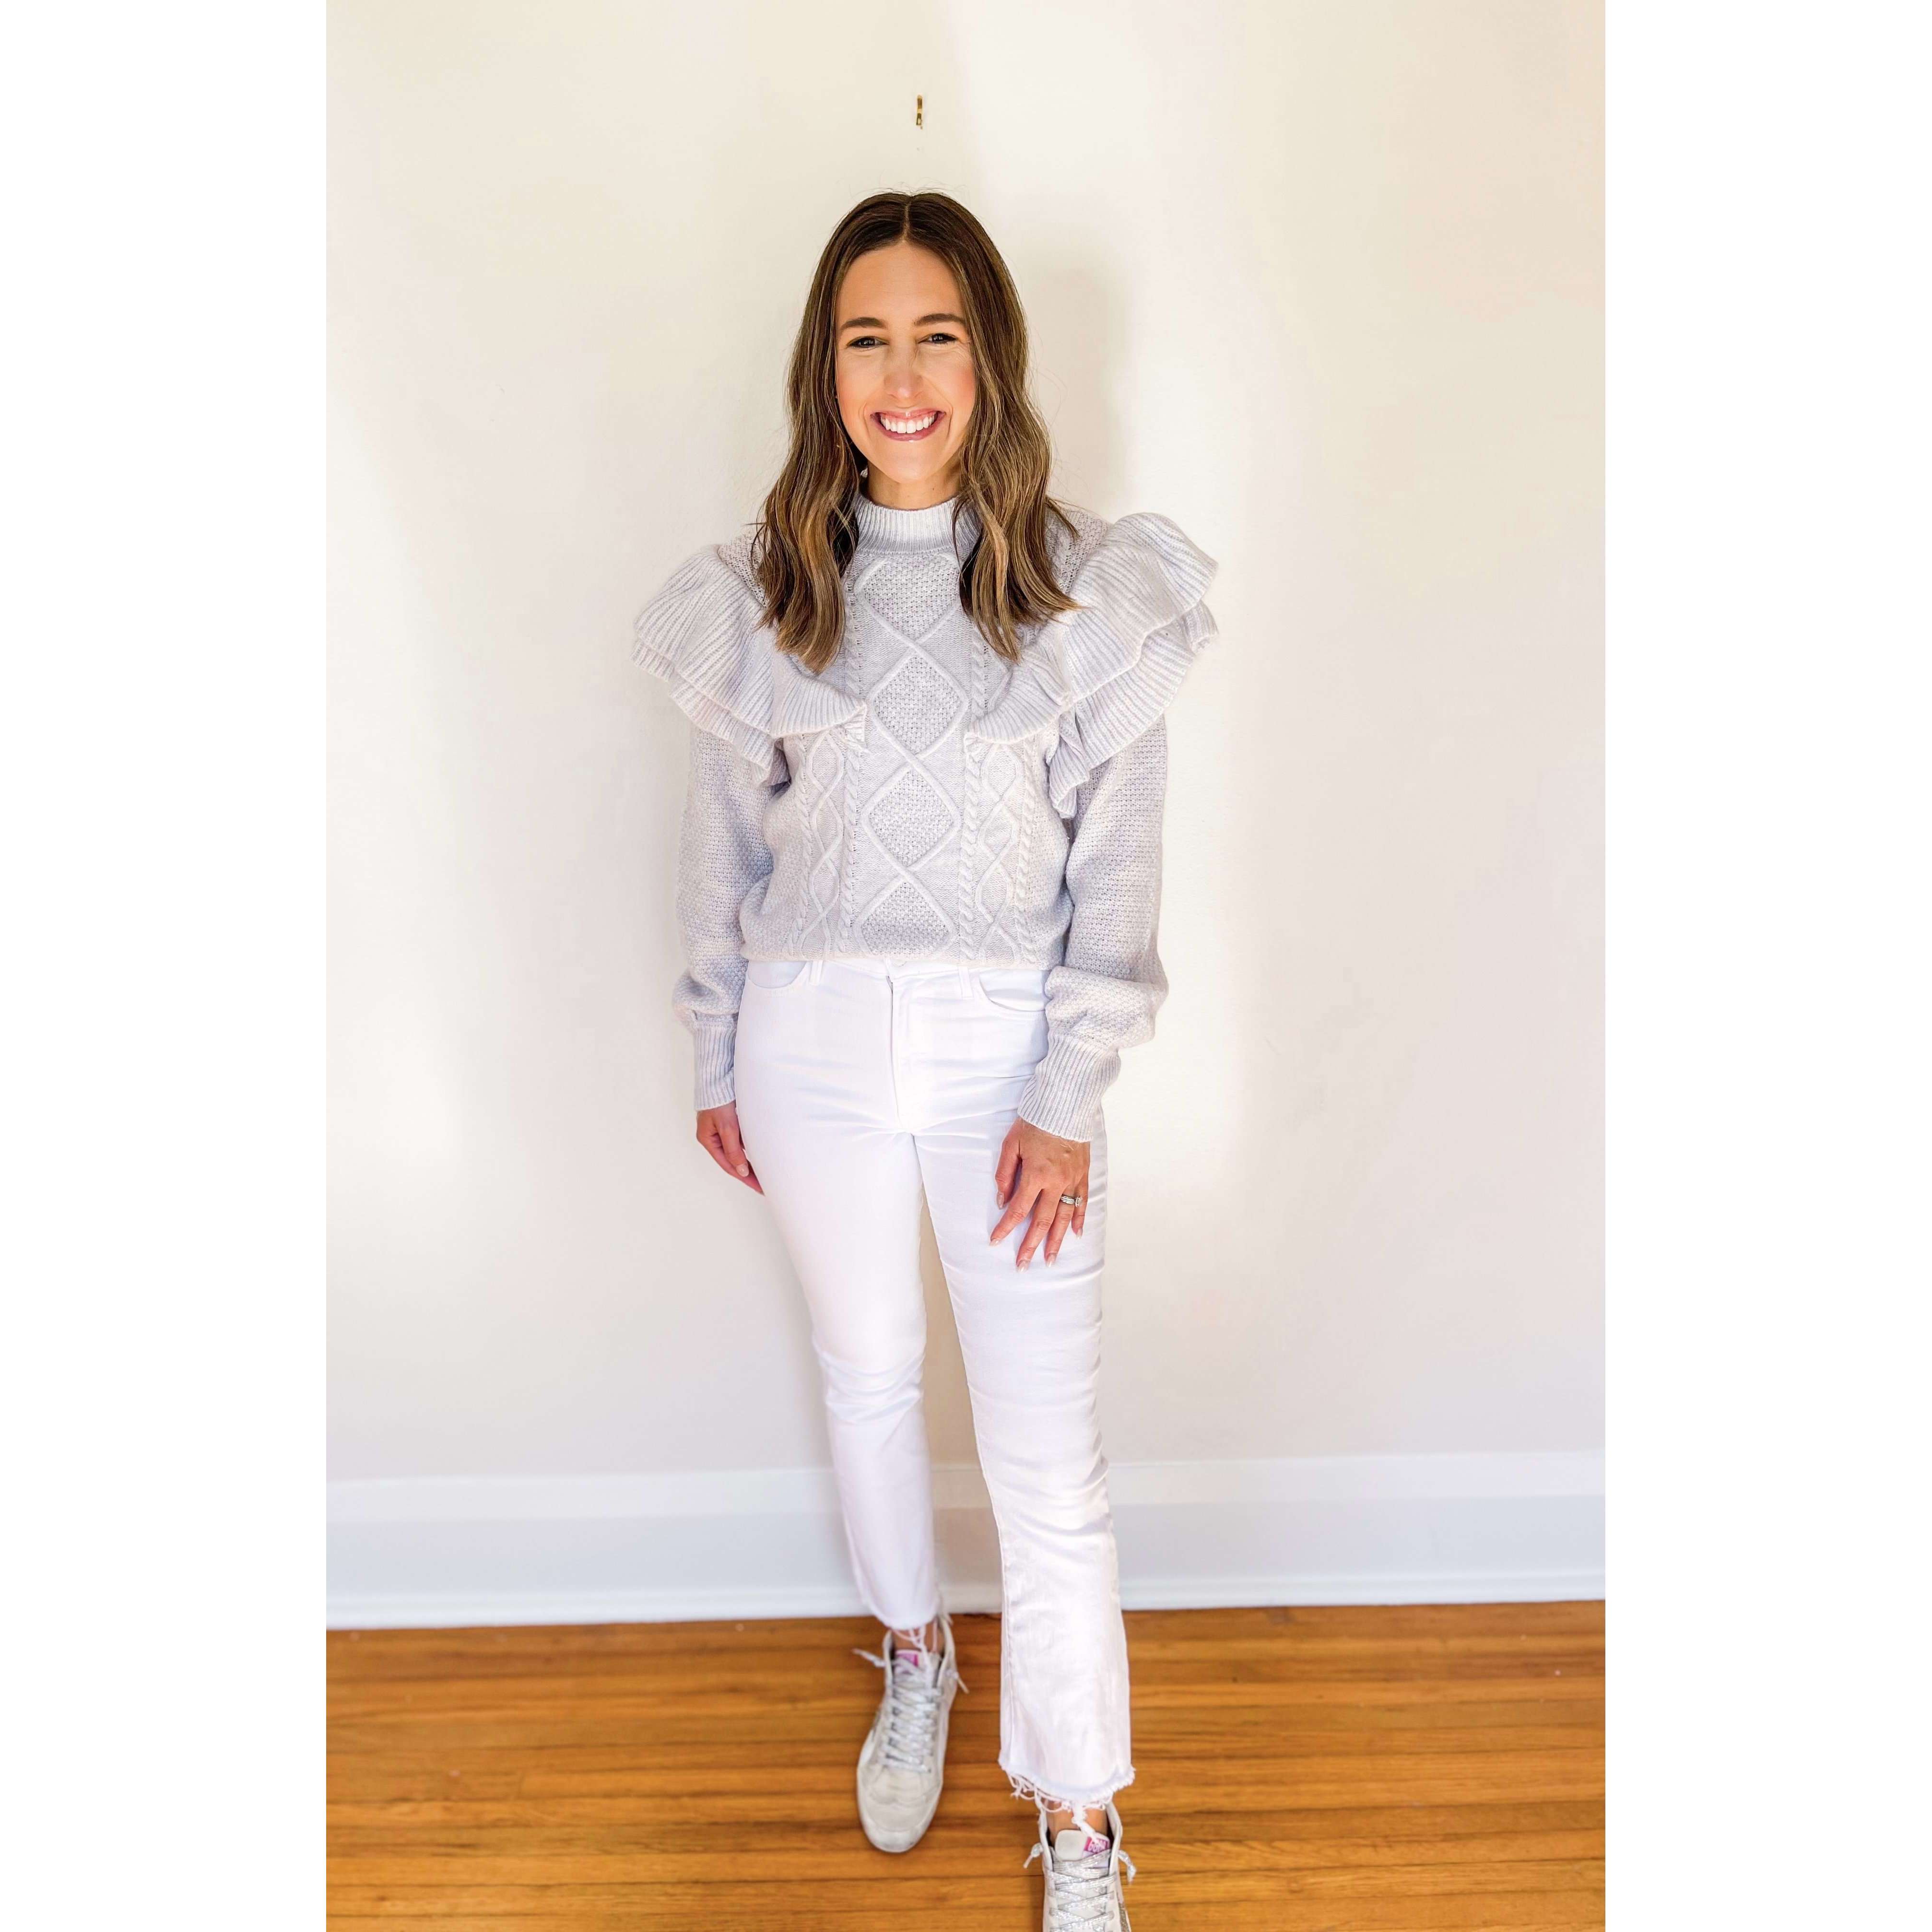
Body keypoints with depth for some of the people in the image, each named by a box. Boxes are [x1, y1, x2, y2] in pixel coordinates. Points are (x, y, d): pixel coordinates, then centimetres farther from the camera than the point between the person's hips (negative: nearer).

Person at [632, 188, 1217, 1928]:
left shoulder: (1089, 588, -5)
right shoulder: (763, 591, 0)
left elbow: (1118, 863, -5)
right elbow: (725, 845, 7)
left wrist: (1069, 1099, -9)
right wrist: (717, 1064, 10)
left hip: (1009, 1050, -2)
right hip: (817, 1047, 3)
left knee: (1049, 1457, 4)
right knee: (868, 1375, 21)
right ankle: (915, 1654, 50)